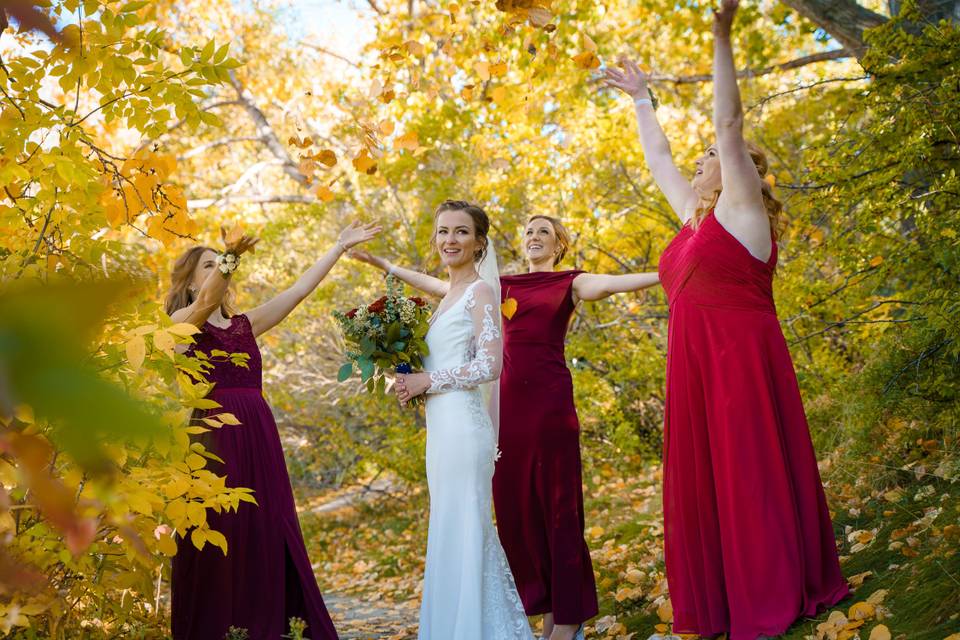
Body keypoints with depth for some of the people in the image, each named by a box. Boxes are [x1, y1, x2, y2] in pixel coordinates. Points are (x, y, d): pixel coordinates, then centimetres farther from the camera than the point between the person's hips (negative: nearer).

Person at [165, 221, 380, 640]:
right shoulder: (183, 322, 3)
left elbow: (299, 290, 16)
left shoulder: (245, 323, 19)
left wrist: (340, 247, 14)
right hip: (216, 434, -6)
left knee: (268, 531, 4)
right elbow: (204, 300, -20)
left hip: (259, 434, 6)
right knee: (220, 537, -3)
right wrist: (229, 257, -36)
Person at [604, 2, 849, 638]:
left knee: (755, 473, -3)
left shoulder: (741, 209, -2)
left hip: (743, 359, -8)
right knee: (703, 480, 8)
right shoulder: (695, 216, 18)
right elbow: (659, 159, 30)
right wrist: (640, 98, 37)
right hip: (694, 366, 8)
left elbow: (729, 123, -11)